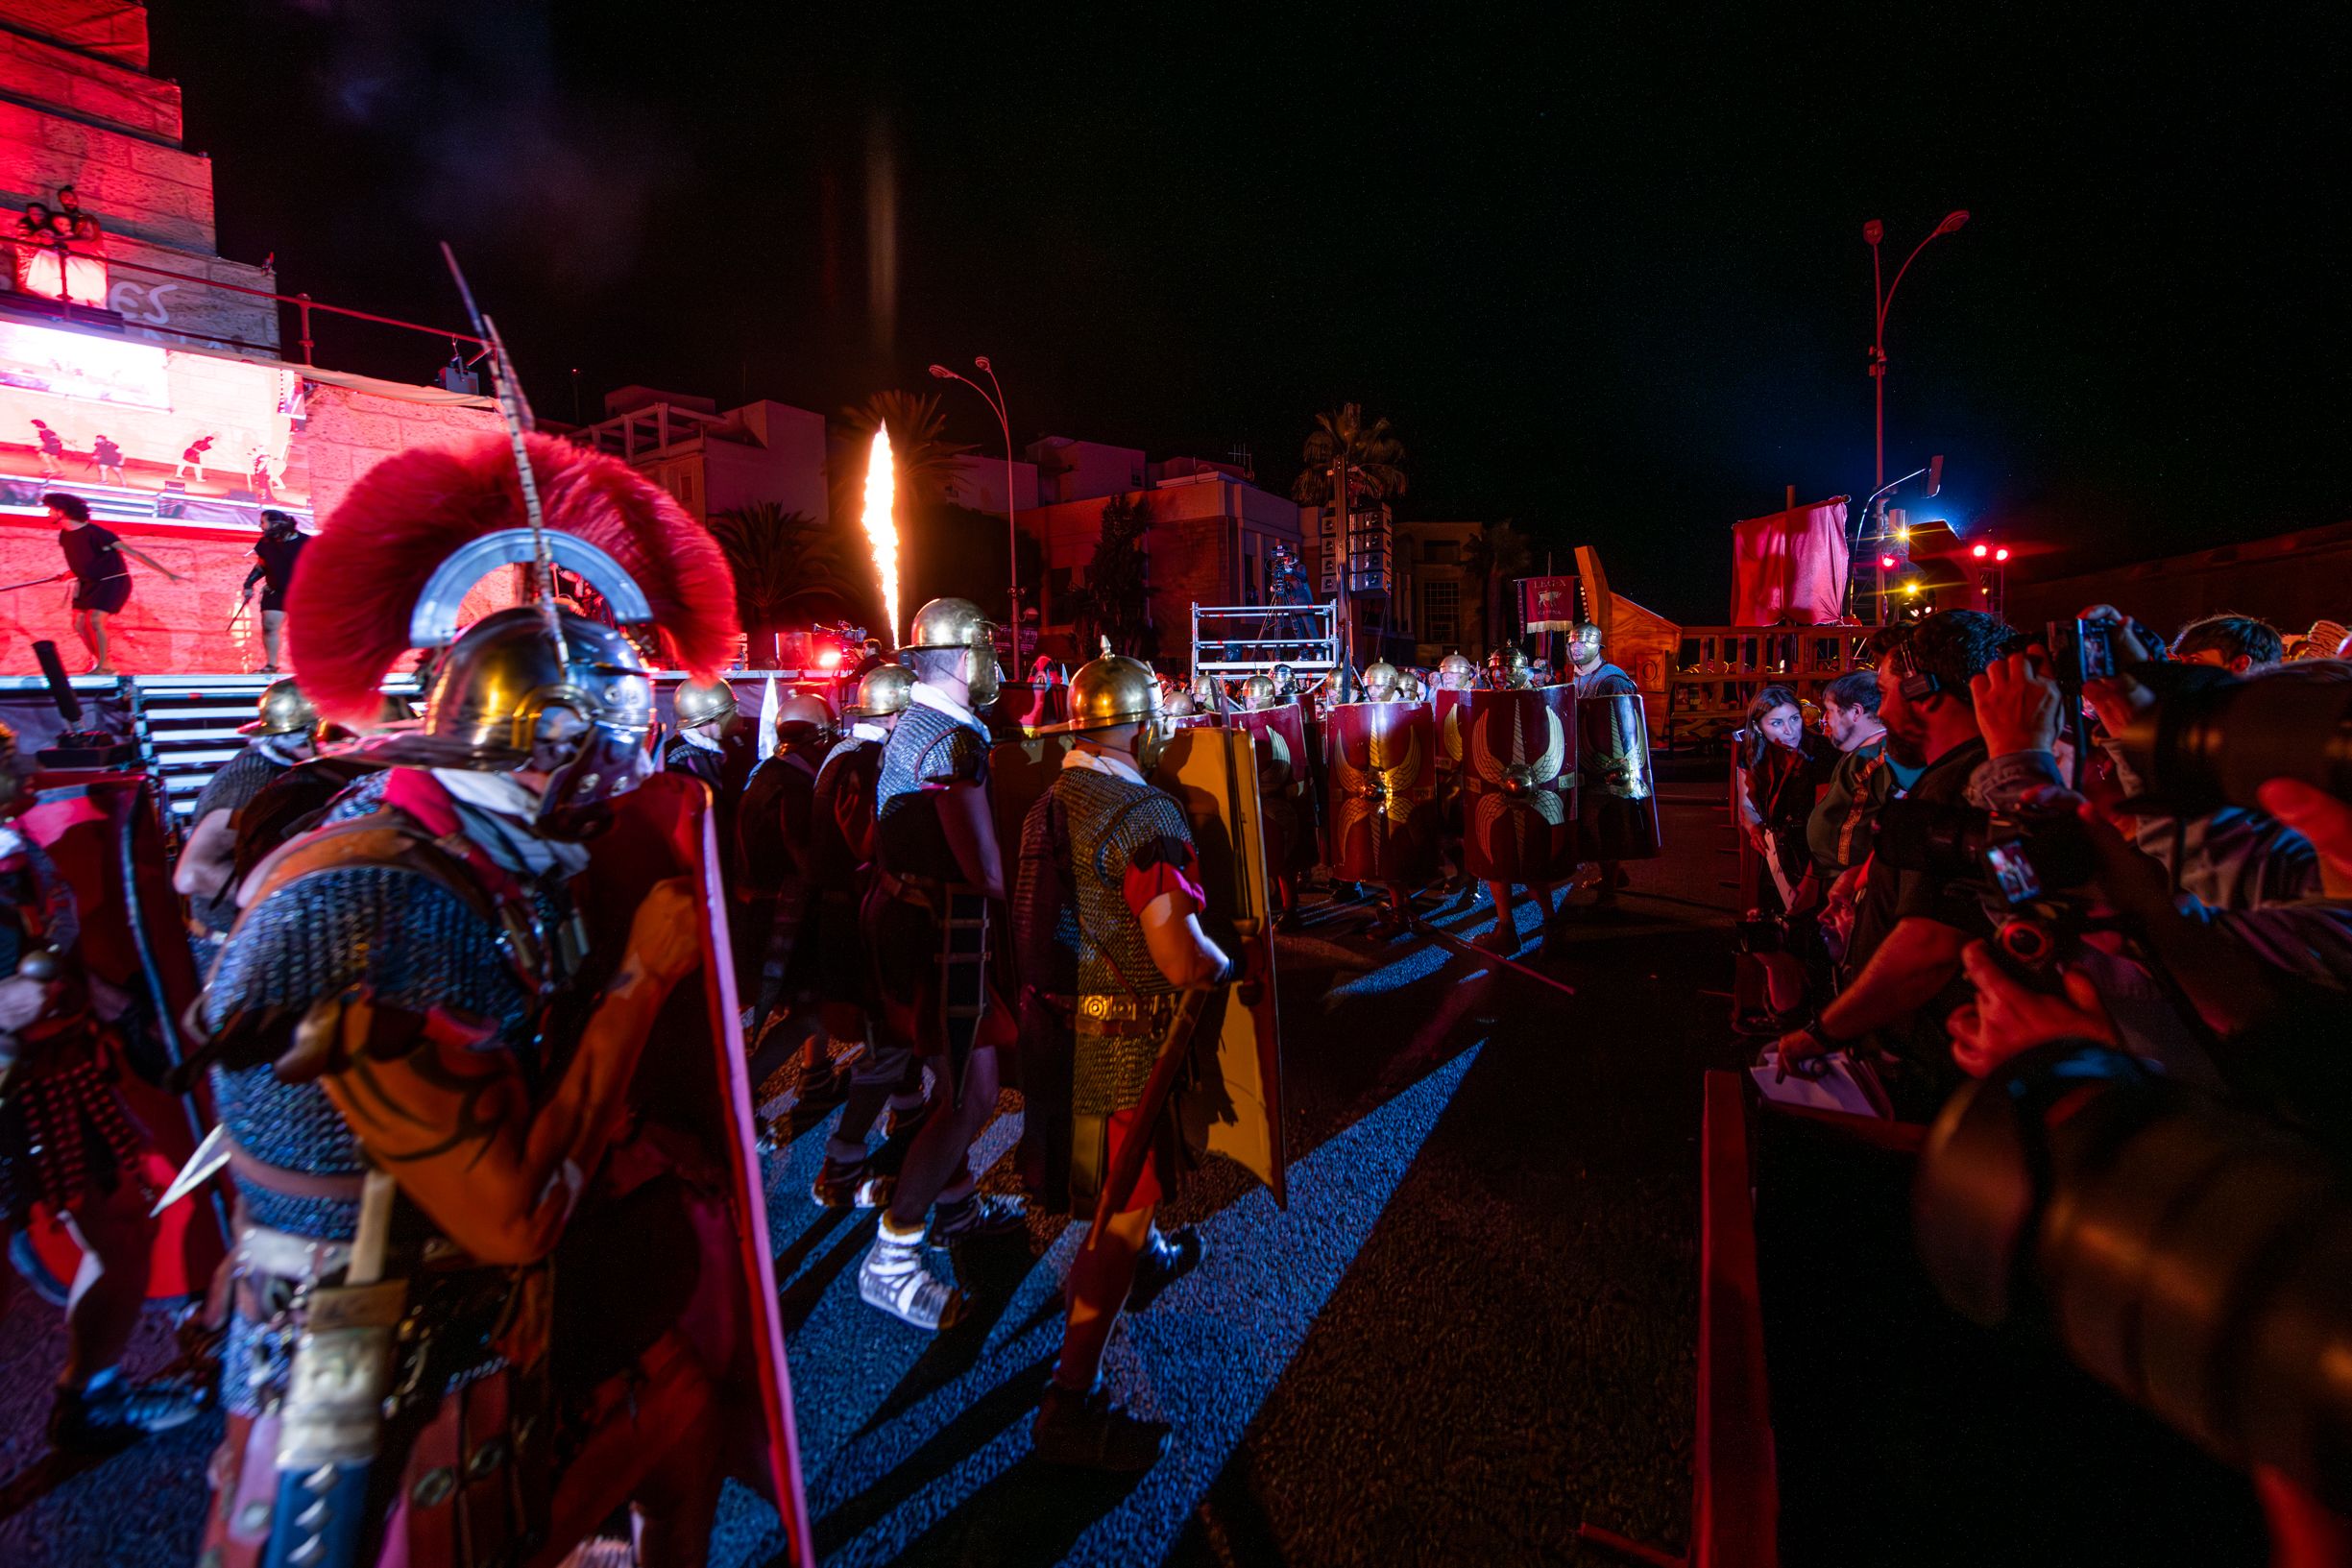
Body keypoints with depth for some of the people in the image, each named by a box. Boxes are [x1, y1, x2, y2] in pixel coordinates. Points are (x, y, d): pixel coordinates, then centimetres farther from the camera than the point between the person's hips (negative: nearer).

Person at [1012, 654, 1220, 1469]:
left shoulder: (1046, 805, 3)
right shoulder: (1146, 815, -22)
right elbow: (1182, 959, -27)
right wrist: (1228, 965, -6)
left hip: (1060, 1021, 9)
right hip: (1124, 1037, -9)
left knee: (1116, 1177, 31)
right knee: (1123, 1207, 3)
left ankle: (1146, 1259, 56)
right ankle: (1072, 1405, 10)